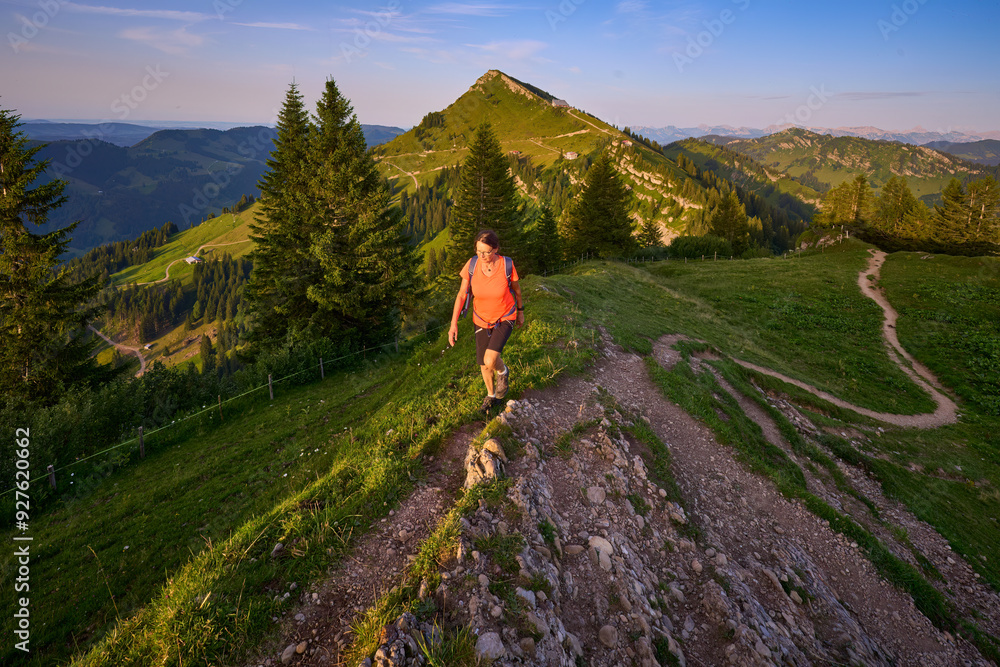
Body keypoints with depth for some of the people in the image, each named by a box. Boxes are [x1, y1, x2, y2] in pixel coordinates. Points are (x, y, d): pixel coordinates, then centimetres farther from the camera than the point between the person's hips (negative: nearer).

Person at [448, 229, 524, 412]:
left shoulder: (507, 265, -23)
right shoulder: (472, 264, -19)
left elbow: (516, 289, -4)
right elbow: (462, 294, -11)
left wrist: (520, 311, 10)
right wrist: (453, 324, -18)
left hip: (505, 317, -3)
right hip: (482, 319, 3)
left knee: (490, 361, -24)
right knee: (484, 365, 14)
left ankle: (503, 371, 15)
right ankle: (491, 395, 44)